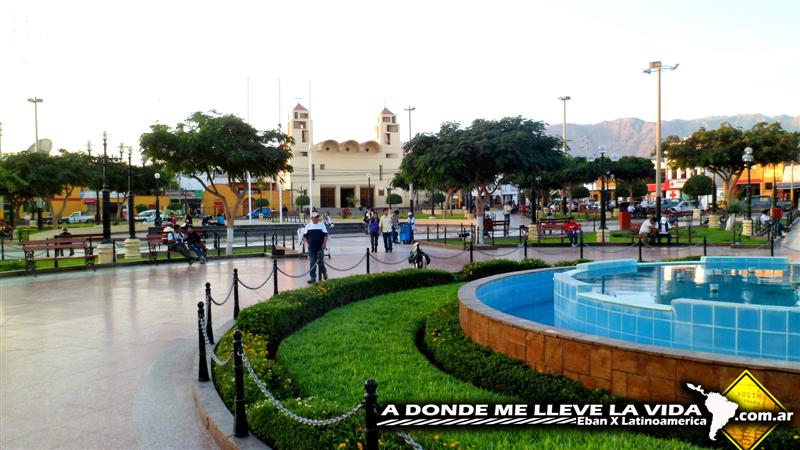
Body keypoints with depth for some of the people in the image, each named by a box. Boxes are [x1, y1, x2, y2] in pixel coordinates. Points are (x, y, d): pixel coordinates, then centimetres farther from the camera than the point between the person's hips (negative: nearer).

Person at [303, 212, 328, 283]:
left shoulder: (322, 225, 2)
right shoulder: (308, 226, 8)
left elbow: (325, 235, -1)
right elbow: (305, 236, 12)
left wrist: (324, 243, -11)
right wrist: (307, 243, 1)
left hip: (320, 247, -2)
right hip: (311, 248, 2)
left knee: (320, 262, 4)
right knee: (312, 263, 1)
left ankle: (324, 272, 32)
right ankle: (312, 277, 6)